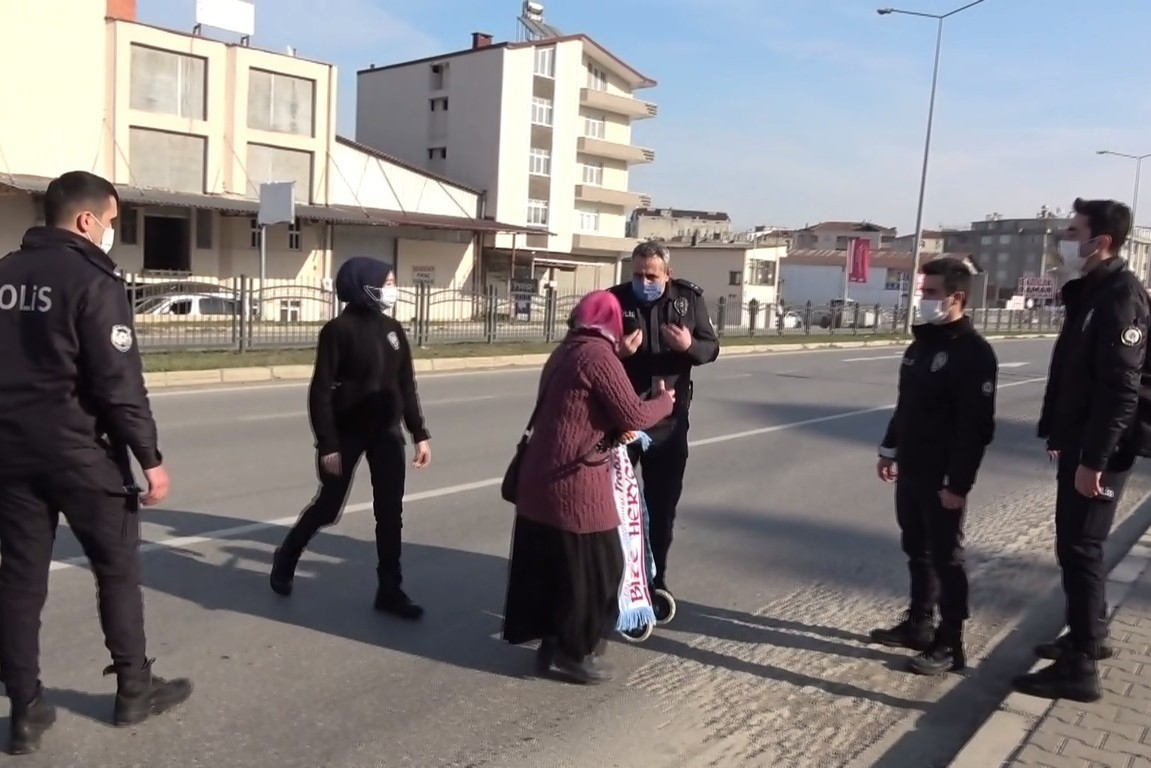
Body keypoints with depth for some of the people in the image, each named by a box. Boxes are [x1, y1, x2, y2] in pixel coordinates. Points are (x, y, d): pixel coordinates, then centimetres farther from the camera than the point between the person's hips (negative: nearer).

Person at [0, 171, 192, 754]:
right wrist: (150, 458, -12)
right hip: (78, 451, -6)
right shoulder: (93, 280, -12)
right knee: (117, 566, 9)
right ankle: (134, 690, 20)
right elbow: (120, 383, -17)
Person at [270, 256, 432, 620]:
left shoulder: (392, 329, 6)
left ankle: (390, 590, 15)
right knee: (328, 506, 7)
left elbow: (406, 386, 10)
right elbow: (321, 391, -13)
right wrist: (327, 444, -17)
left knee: (390, 512, 4)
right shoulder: (340, 329, -12)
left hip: (386, 432, 5)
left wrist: (420, 434, 7)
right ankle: (284, 561, 33)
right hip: (347, 432, -5)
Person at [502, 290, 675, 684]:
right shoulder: (598, 356, -13)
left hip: (540, 475, 9)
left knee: (546, 562, 15)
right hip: (575, 479, -9)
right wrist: (665, 399, 3)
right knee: (591, 566, 5)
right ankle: (575, 650, 15)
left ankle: (551, 643, 27)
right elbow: (634, 417, -14)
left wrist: (616, 427, 18)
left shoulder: (563, 353, 14)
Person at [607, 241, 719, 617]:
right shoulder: (616, 299, -8)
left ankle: (656, 578, 29)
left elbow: (711, 347, 3)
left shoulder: (689, 299, -3)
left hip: (669, 418, 2)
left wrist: (689, 346, -20)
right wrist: (618, 352, -25)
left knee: (663, 503, 12)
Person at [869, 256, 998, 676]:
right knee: (916, 551, 17)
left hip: (943, 480, -8)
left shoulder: (974, 352, -16)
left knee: (945, 558, 1)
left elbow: (977, 427, -20)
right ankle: (918, 624, 31)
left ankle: (950, 645, 12)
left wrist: (959, 483, -21)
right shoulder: (921, 342, 10)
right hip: (911, 472, 8)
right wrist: (889, 449, 20)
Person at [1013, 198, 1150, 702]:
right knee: (1077, 546, 19)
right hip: (1078, 446, 10)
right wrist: (1059, 436, 20)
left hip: (1098, 453, -10)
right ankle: (1089, 636, 34)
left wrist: (1093, 459, -24)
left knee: (1079, 550, -5)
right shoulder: (1088, 293, 13)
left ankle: (1080, 668, 3)